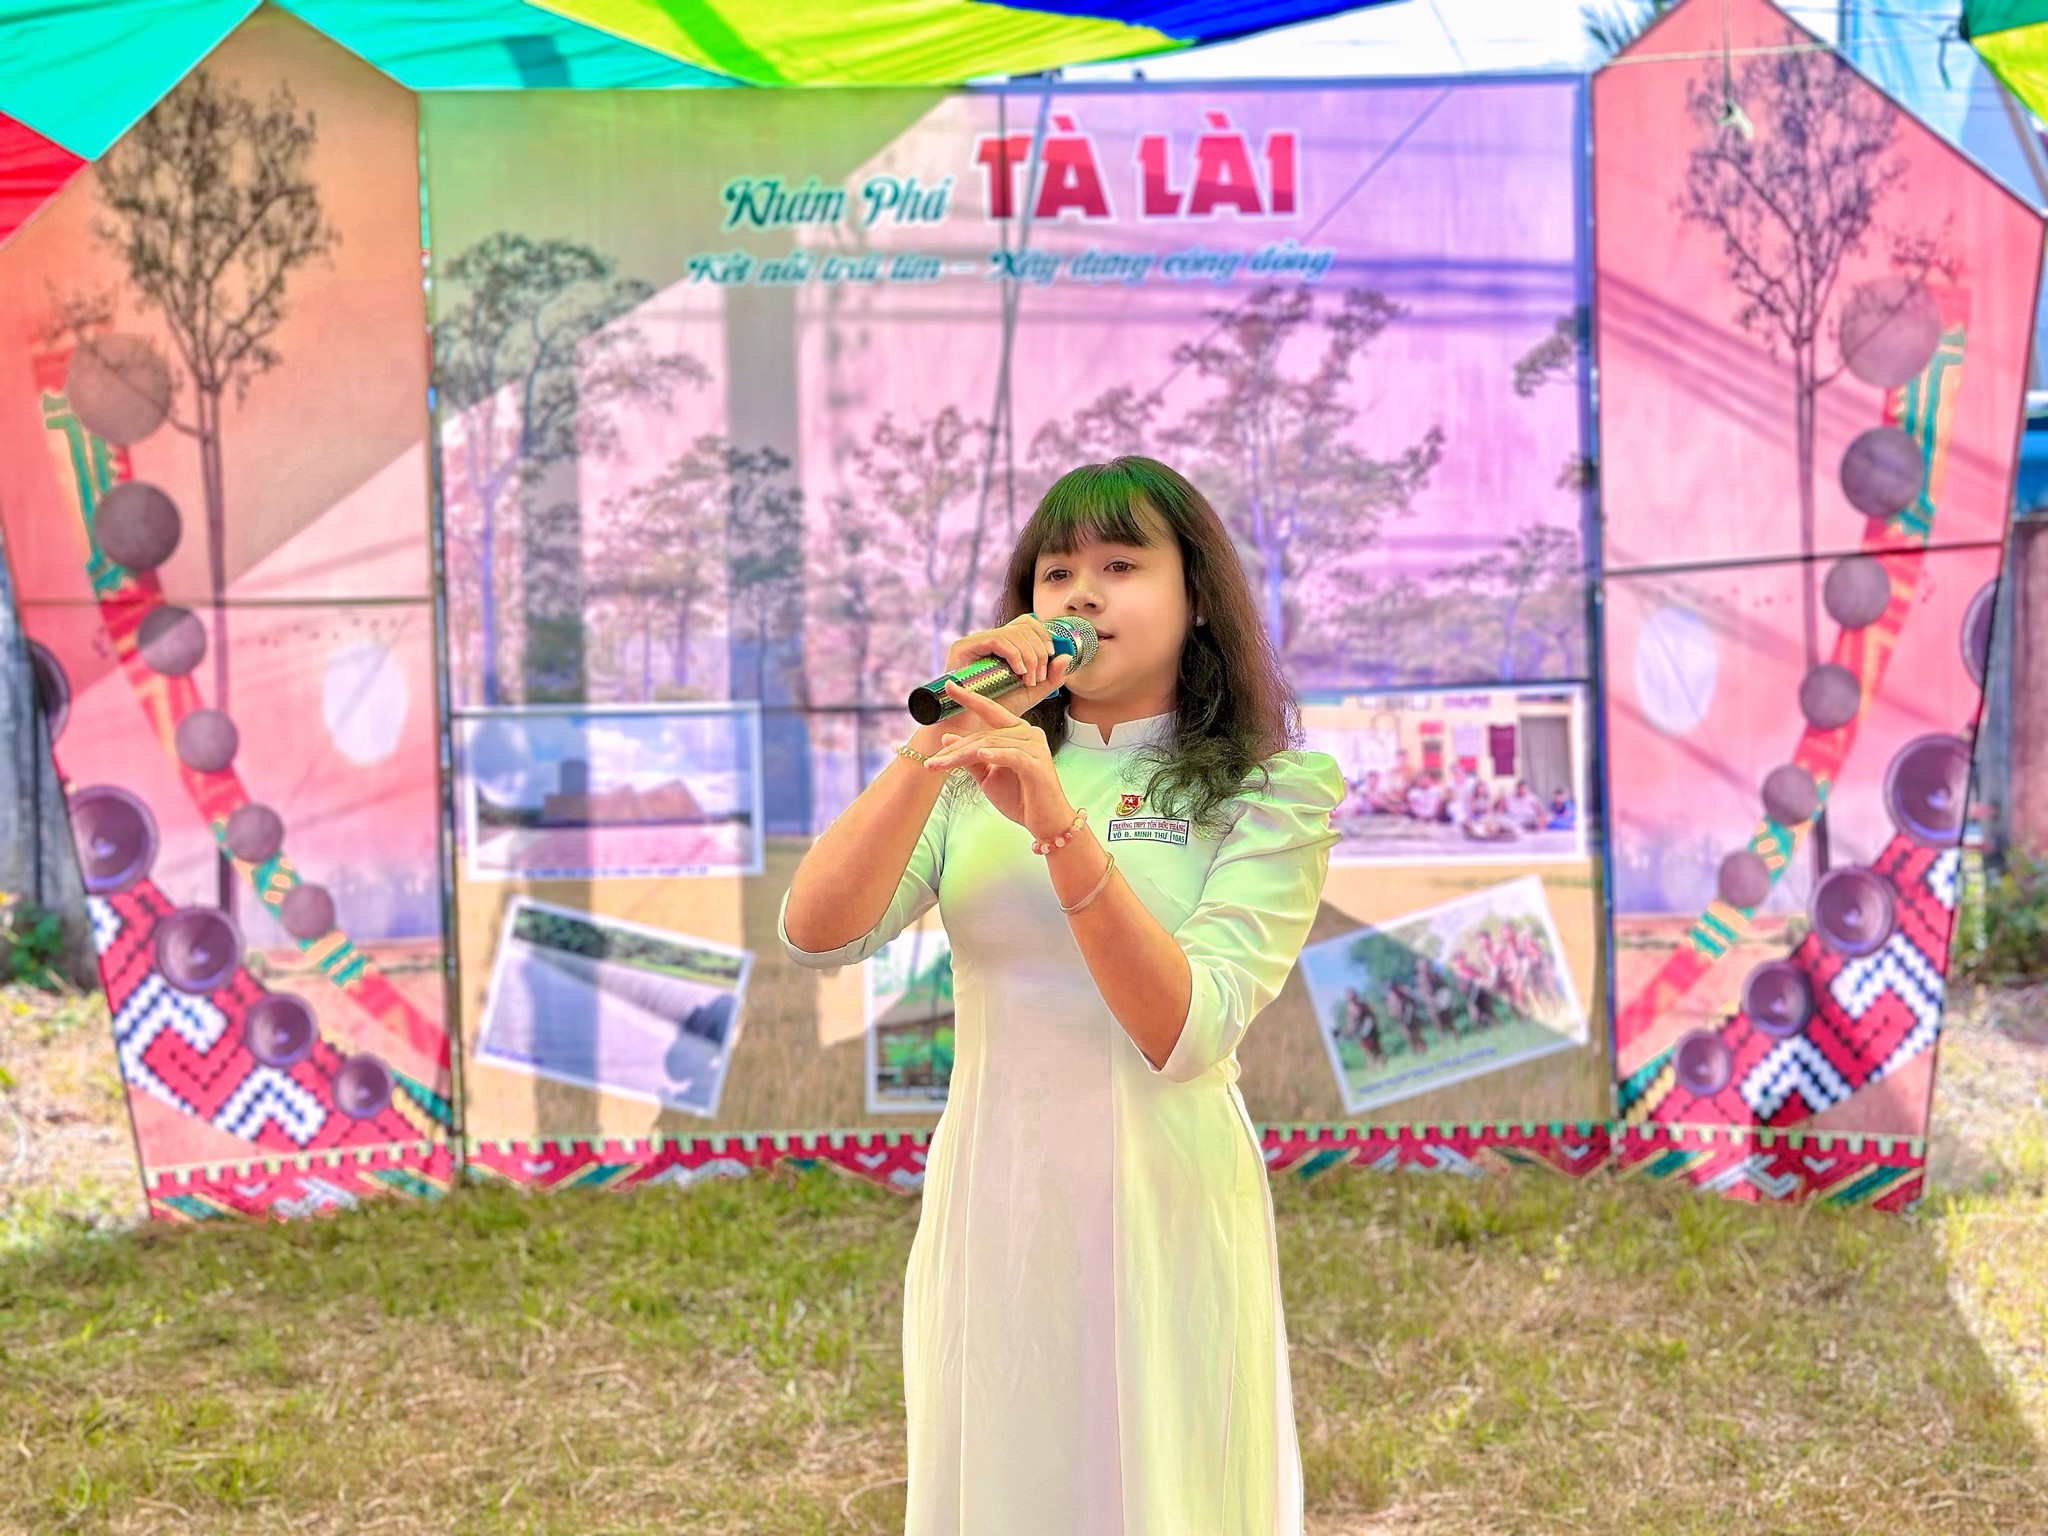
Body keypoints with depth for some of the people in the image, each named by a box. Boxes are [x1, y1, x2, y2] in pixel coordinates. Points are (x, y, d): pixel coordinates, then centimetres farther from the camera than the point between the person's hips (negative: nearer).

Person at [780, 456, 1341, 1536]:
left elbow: (1186, 1033, -19)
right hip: (986, 1203, 3)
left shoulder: (1268, 794, -3)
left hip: (1158, 1209, -3)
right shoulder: (978, 777, 7)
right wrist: (939, 740, -16)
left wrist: (1062, 825, -30)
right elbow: (816, 934, -8)